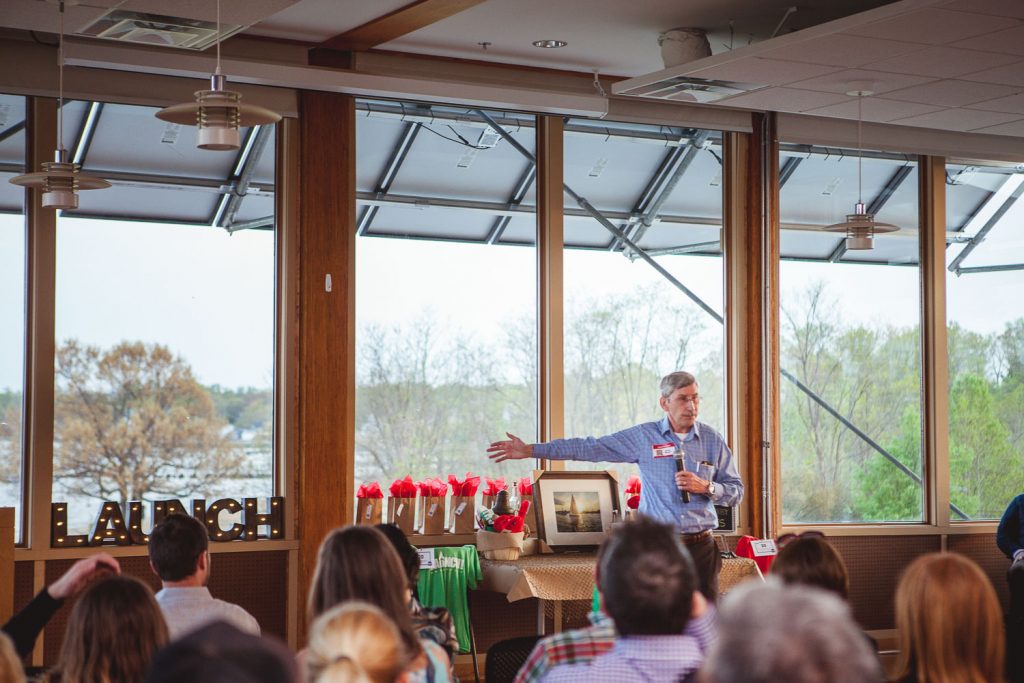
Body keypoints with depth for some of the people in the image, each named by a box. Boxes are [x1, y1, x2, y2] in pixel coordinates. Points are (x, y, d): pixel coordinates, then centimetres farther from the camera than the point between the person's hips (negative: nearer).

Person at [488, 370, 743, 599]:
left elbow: (736, 491, 10)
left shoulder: (713, 440, 6)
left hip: (700, 546, 1)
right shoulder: (642, 437, 2)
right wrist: (531, 450, 0)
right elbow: (589, 448, 2)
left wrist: (705, 487, -11)